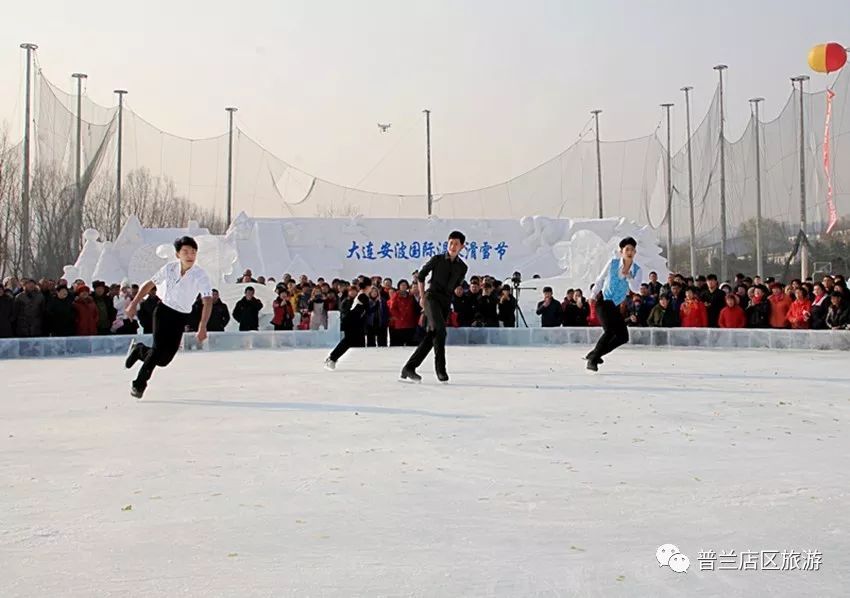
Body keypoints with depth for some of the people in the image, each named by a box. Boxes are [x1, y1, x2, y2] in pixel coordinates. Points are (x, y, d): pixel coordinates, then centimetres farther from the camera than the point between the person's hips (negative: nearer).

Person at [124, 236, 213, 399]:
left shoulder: (200, 276, -18)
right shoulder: (170, 268, -10)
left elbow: (208, 301, -29)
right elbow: (150, 284, 5)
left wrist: (202, 326, -42)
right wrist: (134, 304, 1)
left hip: (181, 318, 1)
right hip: (163, 311, -1)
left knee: (164, 359, -1)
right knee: (159, 348, -18)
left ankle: (139, 350, 30)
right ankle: (139, 384, 2)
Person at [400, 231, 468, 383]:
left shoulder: (462, 267, 9)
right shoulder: (437, 259, 1)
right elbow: (420, 276, 11)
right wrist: (422, 297, 8)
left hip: (446, 302, 4)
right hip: (432, 297, -4)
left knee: (430, 337, -1)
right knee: (440, 329, -26)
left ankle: (409, 368, 5)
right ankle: (440, 367, -19)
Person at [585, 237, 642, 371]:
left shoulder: (637, 270, -2)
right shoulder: (613, 263, -7)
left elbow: (636, 289, -14)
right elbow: (600, 279, 4)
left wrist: (628, 276, -28)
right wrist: (594, 295, 0)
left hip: (616, 306, 5)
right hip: (603, 301, -5)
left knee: (623, 336, -1)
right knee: (610, 331, -22)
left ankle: (594, 355, 12)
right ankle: (592, 360, -11)